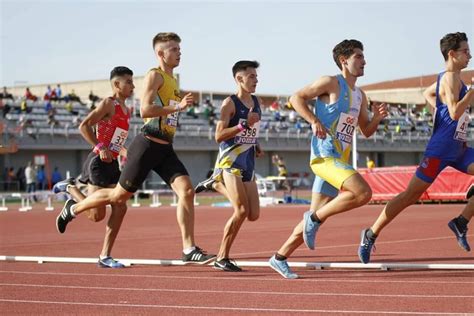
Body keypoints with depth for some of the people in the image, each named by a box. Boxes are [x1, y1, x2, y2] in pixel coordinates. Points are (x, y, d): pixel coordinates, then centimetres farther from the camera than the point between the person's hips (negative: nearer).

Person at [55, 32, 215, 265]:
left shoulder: (172, 80, 19)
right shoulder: (154, 76, -9)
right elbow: (145, 110, -22)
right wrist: (178, 107, -23)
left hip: (165, 149, 8)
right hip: (148, 144, -8)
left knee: (186, 190, -11)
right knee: (121, 195, 2)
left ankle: (189, 250, -12)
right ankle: (73, 209, 24)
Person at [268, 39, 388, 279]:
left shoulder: (359, 95, 20)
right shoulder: (331, 83, -3)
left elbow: (366, 131, 25)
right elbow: (296, 98, -6)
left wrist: (377, 119, 4)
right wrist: (314, 121, -18)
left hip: (340, 159, 9)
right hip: (324, 156, -9)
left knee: (316, 216, 9)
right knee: (363, 192, -26)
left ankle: (280, 258, 19)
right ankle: (315, 219, -12)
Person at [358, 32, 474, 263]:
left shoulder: (449, 77, 15)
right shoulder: (451, 78, -14)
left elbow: (427, 93, 33)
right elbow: (455, 112, -27)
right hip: (441, 149, -9)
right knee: (411, 195, -3)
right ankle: (371, 234, 8)